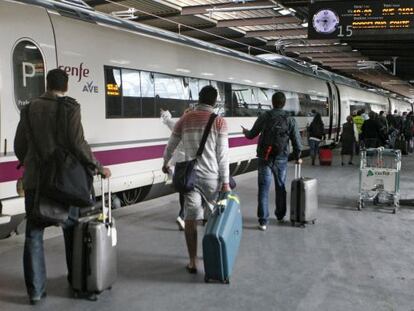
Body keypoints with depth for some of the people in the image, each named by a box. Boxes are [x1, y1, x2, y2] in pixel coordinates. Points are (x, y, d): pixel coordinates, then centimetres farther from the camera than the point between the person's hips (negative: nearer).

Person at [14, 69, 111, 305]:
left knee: (34, 235, 8)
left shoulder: (30, 108, 8)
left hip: (34, 181, 3)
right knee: (72, 230, 15)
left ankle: (36, 290, 9)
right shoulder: (70, 107, -6)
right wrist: (99, 167, -3)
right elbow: (78, 144, -13)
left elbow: (19, 145, 11)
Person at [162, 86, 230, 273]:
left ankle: (193, 262, 10)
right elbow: (222, 155, -8)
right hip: (212, 177, -1)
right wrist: (225, 182, -4)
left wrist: (165, 163, 32)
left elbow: (170, 146, 14)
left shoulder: (185, 119, 5)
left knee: (191, 219, 6)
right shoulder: (219, 122, -4)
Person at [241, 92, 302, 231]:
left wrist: (245, 131, 27)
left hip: (265, 158, -2)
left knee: (264, 189, 1)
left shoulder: (264, 117, -6)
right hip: (281, 159, 2)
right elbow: (296, 141, 0)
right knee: (281, 187, 19)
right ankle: (280, 215, 31)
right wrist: (297, 157, 17)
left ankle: (263, 221, -3)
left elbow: (251, 135, 3)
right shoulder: (290, 120, -2)